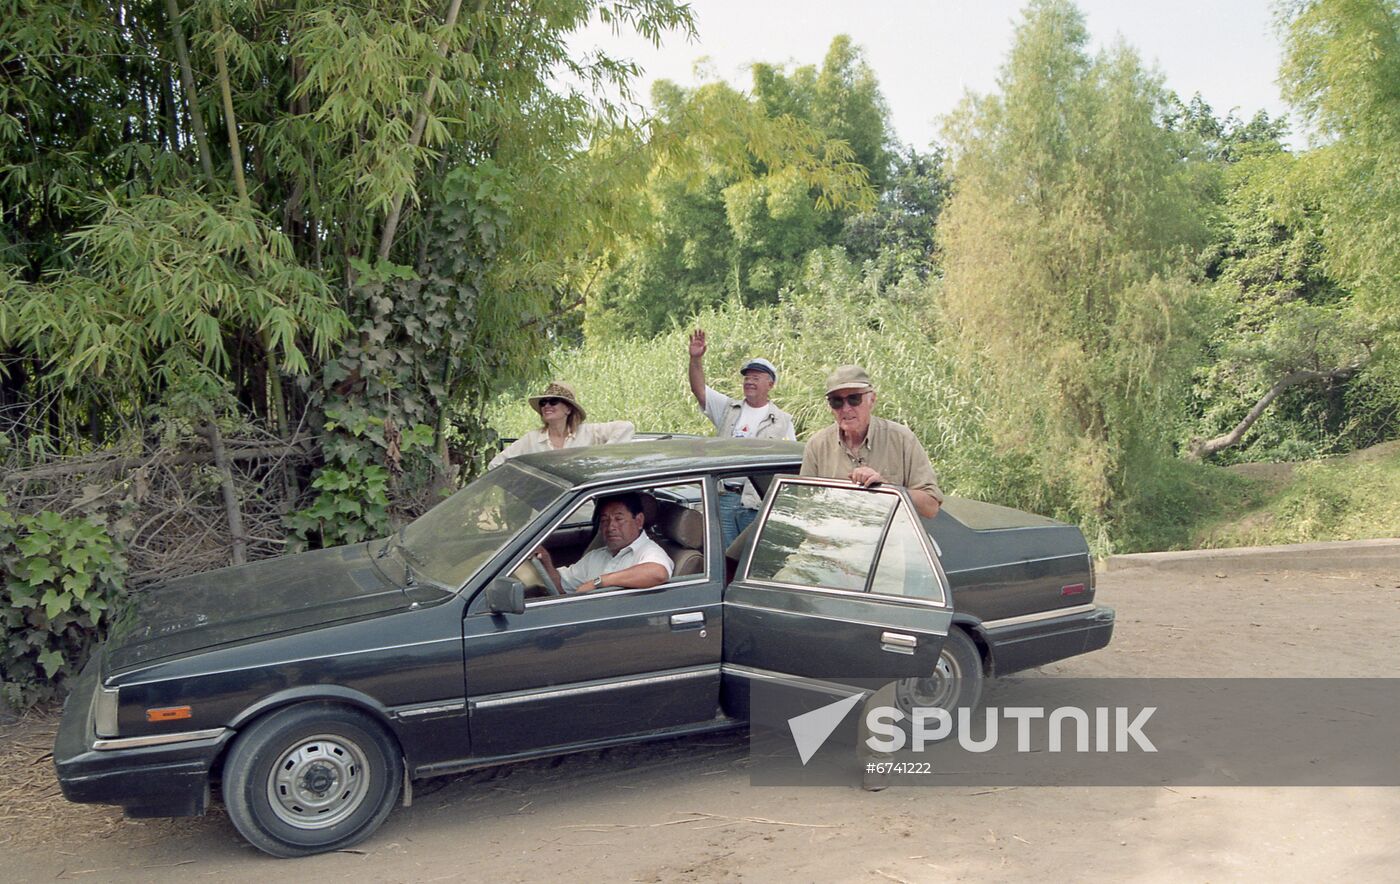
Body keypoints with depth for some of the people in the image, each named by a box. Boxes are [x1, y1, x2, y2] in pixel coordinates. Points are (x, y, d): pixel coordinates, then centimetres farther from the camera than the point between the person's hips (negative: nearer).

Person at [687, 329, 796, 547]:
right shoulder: (728, 408, 14)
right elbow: (699, 390, 2)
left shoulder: (783, 421, 9)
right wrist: (696, 359, -13)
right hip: (723, 497, 2)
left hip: (757, 503, -2)